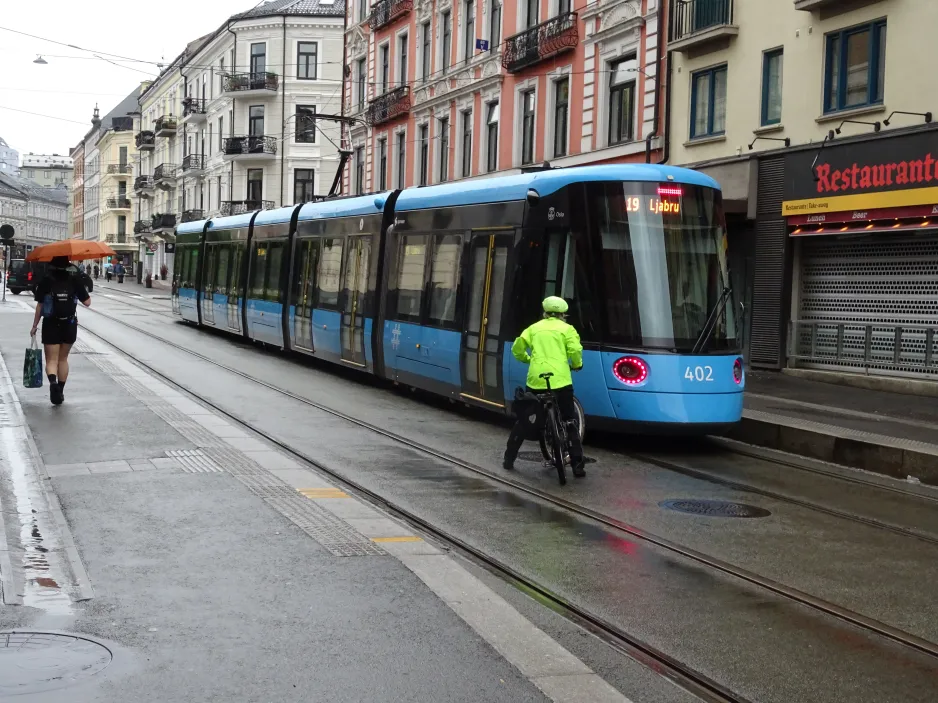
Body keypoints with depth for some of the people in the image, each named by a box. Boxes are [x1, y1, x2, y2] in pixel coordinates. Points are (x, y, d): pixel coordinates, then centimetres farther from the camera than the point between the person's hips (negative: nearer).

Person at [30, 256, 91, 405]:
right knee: (63, 359, 18)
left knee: (51, 360, 1)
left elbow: (40, 305, -4)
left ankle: (53, 382, -28)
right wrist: (81, 286, 13)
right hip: (69, 325, 2)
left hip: (51, 325, -2)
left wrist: (35, 325, 5)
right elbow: (87, 302, -2)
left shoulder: (46, 281, -7)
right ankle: (60, 391, 22)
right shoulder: (74, 280, -4)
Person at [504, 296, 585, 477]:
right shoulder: (566, 329, 7)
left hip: (535, 380, 3)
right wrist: (577, 365, 11)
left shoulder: (535, 327, 16)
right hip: (560, 380, -2)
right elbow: (575, 351, -8)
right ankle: (577, 466, -1)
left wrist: (527, 360, 28)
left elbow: (517, 348, 10)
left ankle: (509, 458, 21)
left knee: (523, 419, 17)